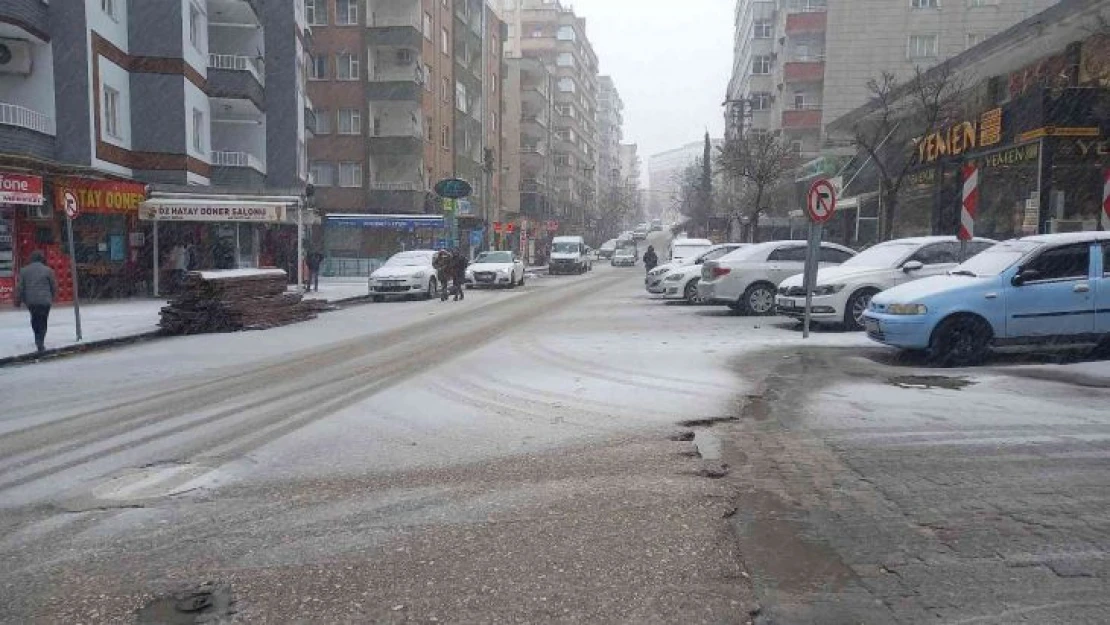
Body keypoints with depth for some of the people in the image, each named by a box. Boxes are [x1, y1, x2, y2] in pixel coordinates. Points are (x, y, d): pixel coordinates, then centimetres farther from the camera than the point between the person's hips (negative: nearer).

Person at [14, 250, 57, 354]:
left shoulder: (24, 271, 3)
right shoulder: (48, 270, -4)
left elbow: (20, 288, 1)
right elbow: (54, 286, 0)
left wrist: (18, 301, 9)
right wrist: (52, 298, 16)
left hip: (30, 301, 3)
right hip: (44, 301, -3)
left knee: (34, 318, 22)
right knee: (43, 321, 4)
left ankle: (38, 339, 26)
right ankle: (40, 343, -5)